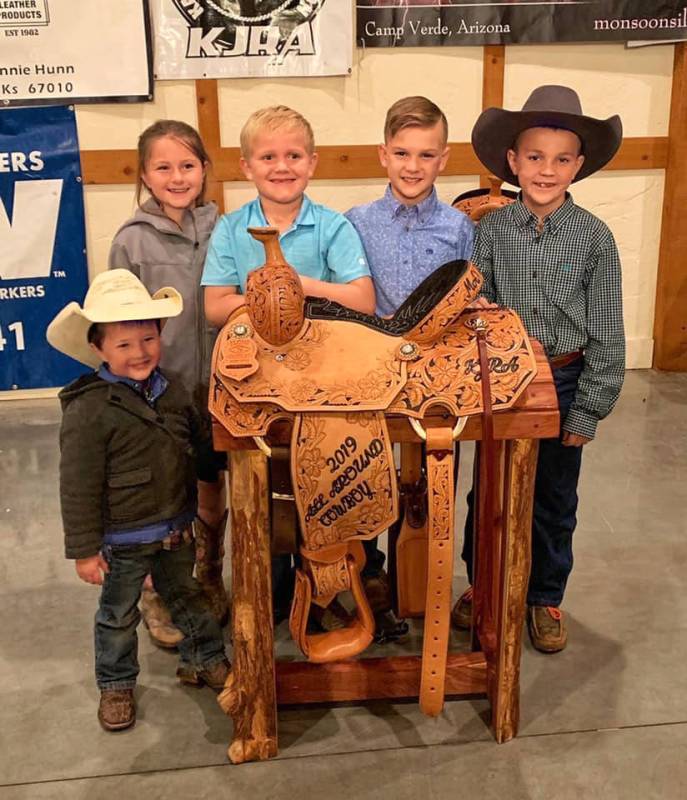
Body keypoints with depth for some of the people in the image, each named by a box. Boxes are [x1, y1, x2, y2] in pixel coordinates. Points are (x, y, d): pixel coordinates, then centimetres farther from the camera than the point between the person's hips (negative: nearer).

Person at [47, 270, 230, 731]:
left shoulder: (171, 390, -2)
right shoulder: (88, 409, -22)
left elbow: (200, 442, 16)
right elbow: (79, 488, -18)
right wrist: (85, 550, -16)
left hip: (176, 530, 6)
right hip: (123, 540, -5)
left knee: (187, 596, 24)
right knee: (119, 616, 15)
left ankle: (205, 660, 44)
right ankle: (116, 684, 35)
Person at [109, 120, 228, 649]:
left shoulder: (221, 230, 0)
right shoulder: (132, 241, -8)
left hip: (215, 388, 3)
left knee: (211, 493, 16)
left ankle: (210, 583, 40)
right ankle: (156, 595, 31)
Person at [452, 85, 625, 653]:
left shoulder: (593, 237, -9)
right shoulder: (491, 230, -6)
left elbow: (606, 334, -6)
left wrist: (587, 410, -6)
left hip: (563, 383, 0)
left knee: (554, 501, 14)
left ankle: (544, 597, 35)